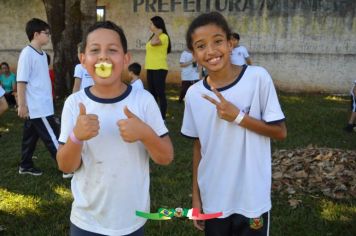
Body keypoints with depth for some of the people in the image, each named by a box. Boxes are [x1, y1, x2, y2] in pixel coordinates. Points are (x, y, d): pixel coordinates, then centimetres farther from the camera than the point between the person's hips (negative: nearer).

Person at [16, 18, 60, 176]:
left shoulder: (42, 54, 11)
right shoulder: (27, 53, -15)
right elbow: (21, 81, -17)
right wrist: (22, 105, -18)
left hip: (42, 105, 9)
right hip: (37, 107, -9)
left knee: (31, 136, 16)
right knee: (53, 138, -4)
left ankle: (25, 165, 26)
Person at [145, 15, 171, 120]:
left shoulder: (164, 37, -9)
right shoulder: (153, 37, 18)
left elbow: (153, 43, -27)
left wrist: (157, 32, -11)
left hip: (159, 69, -9)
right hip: (151, 69, 9)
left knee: (160, 93, -7)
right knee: (152, 93, 13)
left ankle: (163, 118, -3)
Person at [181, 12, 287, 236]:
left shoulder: (258, 77, -13)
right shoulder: (194, 94, -5)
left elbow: (281, 132, -8)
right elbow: (199, 146, 4)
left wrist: (238, 116, -20)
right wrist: (196, 196, 7)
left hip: (252, 199, -2)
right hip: (213, 200, 3)